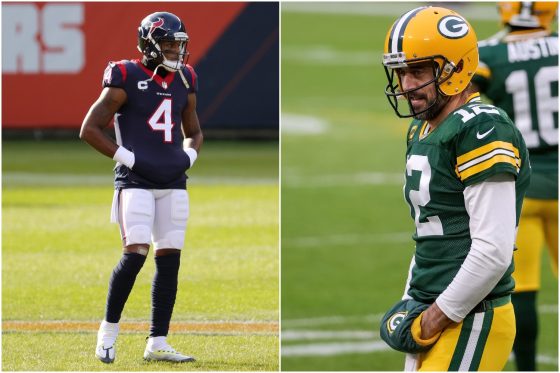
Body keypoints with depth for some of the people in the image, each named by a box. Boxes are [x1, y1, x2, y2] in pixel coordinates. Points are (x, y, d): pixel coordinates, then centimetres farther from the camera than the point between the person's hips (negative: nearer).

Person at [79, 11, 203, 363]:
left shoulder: (184, 82, 11)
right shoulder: (126, 78, -7)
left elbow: (194, 132, 27)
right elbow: (90, 129, -6)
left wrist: (189, 156, 7)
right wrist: (127, 158, -10)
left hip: (173, 184, 6)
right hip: (136, 182, -6)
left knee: (169, 259, 3)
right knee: (135, 254, -16)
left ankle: (158, 343, 9)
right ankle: (109, 329, 2)